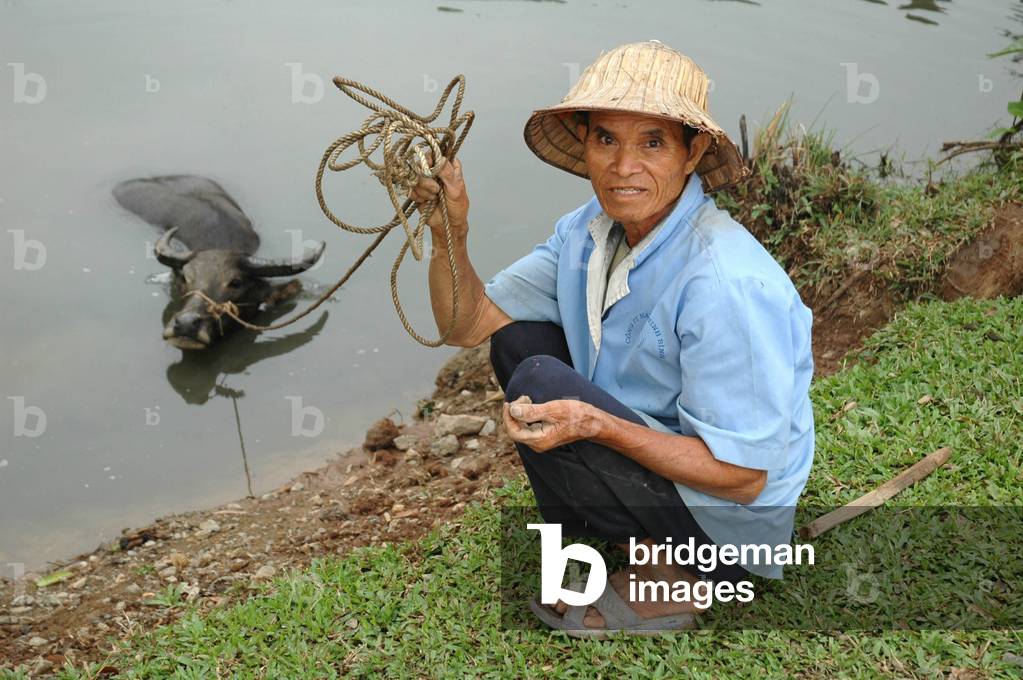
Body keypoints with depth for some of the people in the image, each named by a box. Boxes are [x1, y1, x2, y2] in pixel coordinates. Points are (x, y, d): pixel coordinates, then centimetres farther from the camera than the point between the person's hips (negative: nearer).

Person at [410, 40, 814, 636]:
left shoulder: (725, 283, -31)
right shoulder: (589, 230, -5)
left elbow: (741, 476, -26)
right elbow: (469, 325, 0)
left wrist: (594, 424, -36)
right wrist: (450, 231, -18)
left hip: (733, 520, -8)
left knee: (540, 382, -23)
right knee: (516, 335, 3)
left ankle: (668, 582, -5)